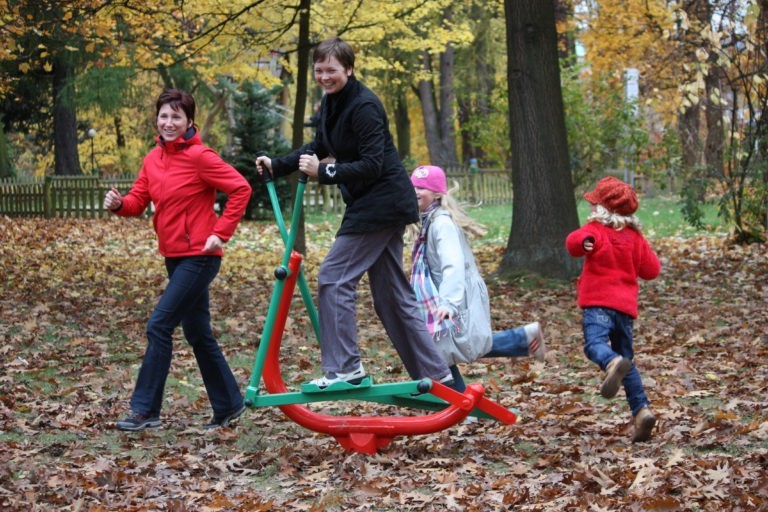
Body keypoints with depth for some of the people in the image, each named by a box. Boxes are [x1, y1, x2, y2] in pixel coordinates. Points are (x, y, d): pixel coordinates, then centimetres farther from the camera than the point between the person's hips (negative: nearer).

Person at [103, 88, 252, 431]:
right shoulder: (153, 158, 8)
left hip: (198, 256, -8)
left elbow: (240, 189, -15)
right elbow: (139, 200, 7)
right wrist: (119, 204, -15)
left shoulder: (199, 156, -14)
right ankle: (228, 405, 25)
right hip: (174, 257, 8)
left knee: (159, 326, -11)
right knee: (198, 334, 14)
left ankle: (145, 409, -3)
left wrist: (221, 232, -16)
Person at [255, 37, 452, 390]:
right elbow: (321, 147, 25)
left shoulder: (363, 107, -18)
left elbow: (372, 165, -23)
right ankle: (435, 373, 16)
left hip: (381, 202, -10)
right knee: (391, 293, 11)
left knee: (334, 278, -11)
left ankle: (345, 368, -8)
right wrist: (277, 166, 20)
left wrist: (323, 173, -26)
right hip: (376, 205, 10)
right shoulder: (331, 102, 11)